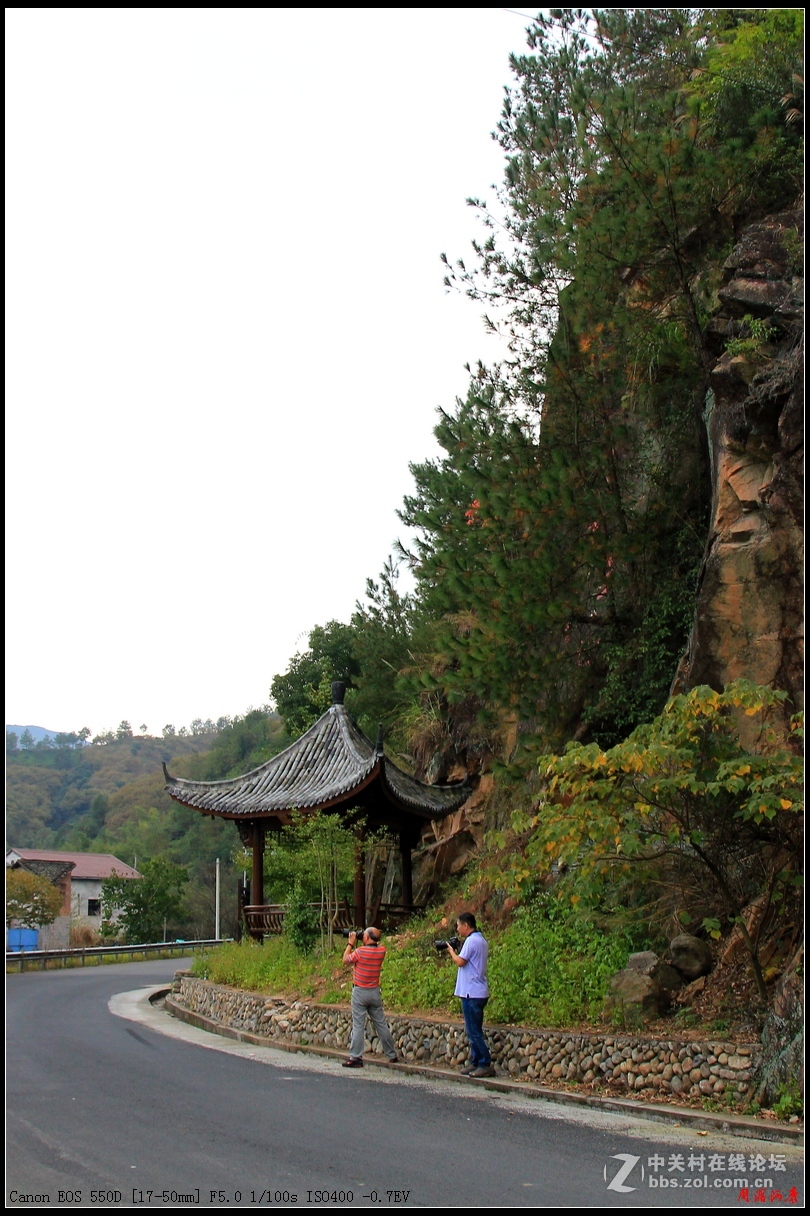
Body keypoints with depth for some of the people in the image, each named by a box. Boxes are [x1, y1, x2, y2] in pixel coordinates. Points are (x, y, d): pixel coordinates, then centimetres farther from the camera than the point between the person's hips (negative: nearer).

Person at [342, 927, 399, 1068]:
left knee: (358, 1026, -2)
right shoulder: (381, 951, -4)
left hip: (360, 992, -5)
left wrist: (351, 943, 4)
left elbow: (346, 960, -2)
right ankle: (392, 1055, 18)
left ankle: (355, 1058, -1)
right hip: (375, 992, 5)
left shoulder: (360, 951, -17)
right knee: (381, 1024, 12)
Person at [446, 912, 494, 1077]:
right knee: (475, 1031, 13)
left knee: (474, 1032, -6)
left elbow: (460, 961, -19)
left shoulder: (471, 941, -15)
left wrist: (451, 951, -3)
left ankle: (486, 1065, -6)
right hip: (479, 993, 10)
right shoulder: (481, 940, 16)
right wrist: (455, 952, 11)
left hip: (472, 993, -10)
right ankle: (475, 1063, 17)